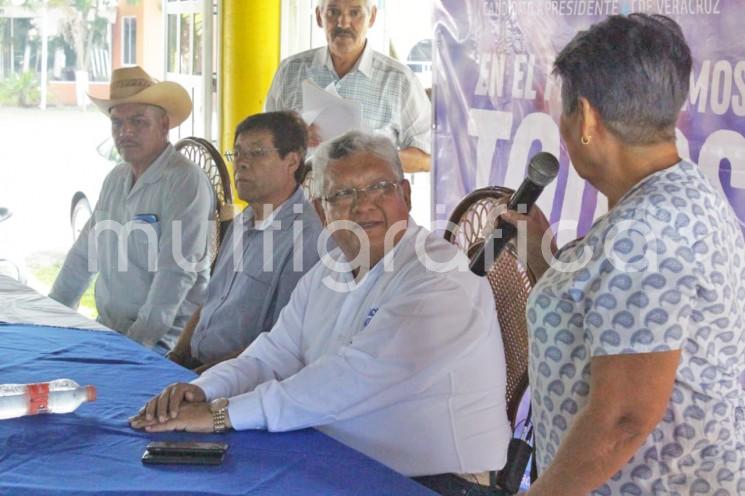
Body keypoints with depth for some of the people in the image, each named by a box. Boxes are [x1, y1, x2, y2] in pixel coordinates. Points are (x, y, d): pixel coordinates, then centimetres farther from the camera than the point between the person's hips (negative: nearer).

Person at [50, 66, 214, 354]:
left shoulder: (185, 181, -13)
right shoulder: (116, 178, 14)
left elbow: (177, 272, -20)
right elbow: (84, 253, 22)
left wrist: (140, 340, -24)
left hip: (162, 338, -7)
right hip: (107, 329, 8)